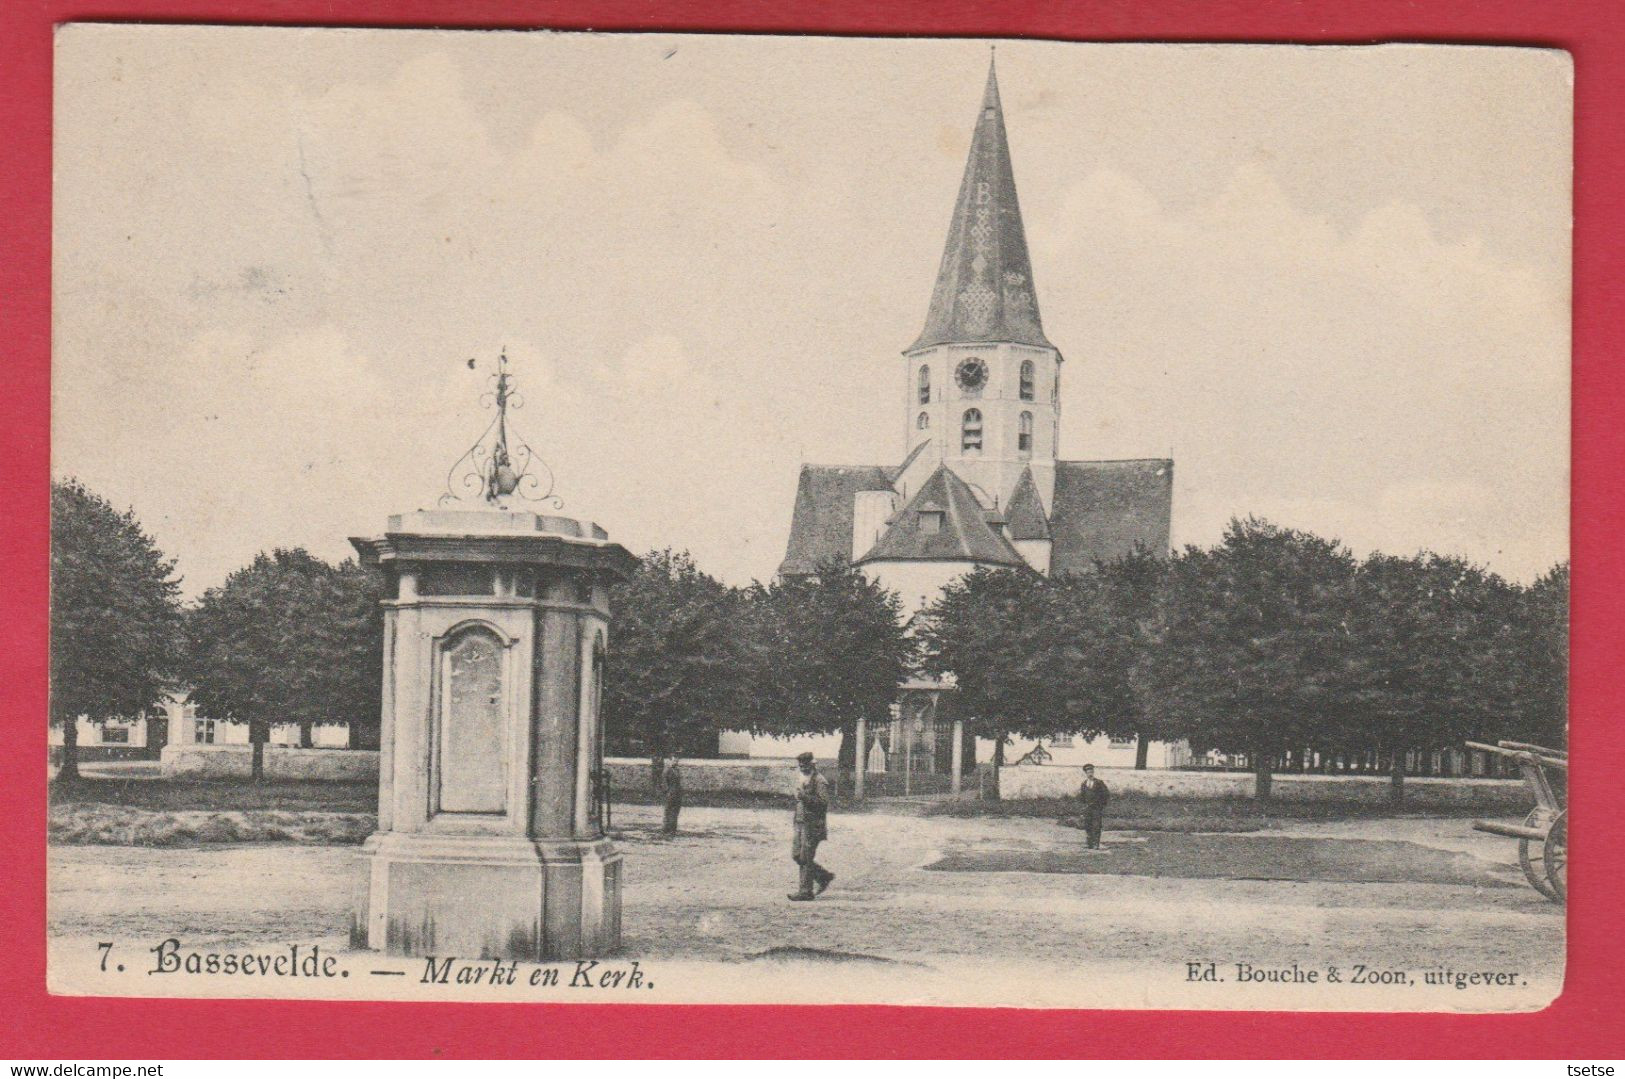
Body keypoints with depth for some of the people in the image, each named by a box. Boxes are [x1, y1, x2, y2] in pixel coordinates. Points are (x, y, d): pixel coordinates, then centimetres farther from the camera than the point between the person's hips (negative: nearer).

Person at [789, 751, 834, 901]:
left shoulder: (819, 781, -12)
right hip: (801, 823, 9)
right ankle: (824, 876, 22)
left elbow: (823, 802, -20)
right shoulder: (800, 779, 15)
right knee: (796, 855, 8)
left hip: (813, 825, -9)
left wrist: (805, 796, -27)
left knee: (805, 858, -7)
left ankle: (806, 891, 0)